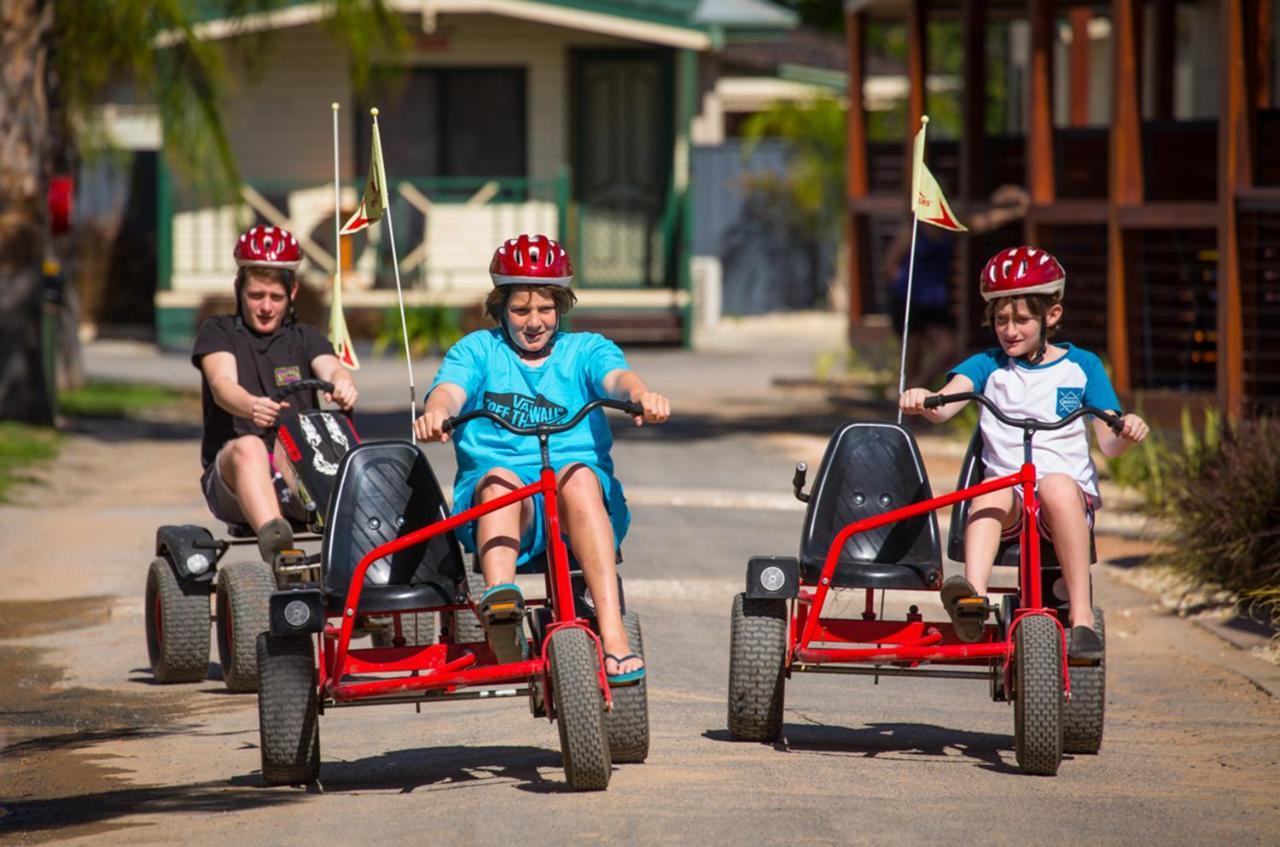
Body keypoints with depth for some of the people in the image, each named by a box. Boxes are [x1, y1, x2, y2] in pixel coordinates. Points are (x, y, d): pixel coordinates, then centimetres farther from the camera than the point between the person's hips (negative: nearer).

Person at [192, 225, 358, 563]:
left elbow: (332, 369, -5)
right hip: (232, 475, -2)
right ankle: (272, 537, -60)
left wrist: (343, 385, -33)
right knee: (249, 446, -36)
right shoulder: (218, 332, 12)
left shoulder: (305, 339, 18)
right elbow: (223, 384, -10)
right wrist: (252, 407, -35)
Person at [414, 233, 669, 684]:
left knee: (578, 476, -35)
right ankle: (499, 598, -61)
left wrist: (641, 394, -31)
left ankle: (613, 636, -46)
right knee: (499, 478, -34)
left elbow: (617, 376, -5)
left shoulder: (585, 350, 18)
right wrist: (436, 411, -30)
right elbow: (449, 389, -4)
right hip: (492, 502, 0)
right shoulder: (478, 350, 17)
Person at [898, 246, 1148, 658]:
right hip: (1008, 492, 1)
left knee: (1057, 485, -36)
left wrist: (1127, 431, -18)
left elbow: (1109, 443, 6)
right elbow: (944, 405, -5)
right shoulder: (988, 365, 14)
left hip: (1070, 493, -1)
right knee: (992, 492, -34)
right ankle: (974, 597, -56)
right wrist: (921, 401, -29)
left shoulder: (1082, 366, 12)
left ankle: (1082, 616, -38)